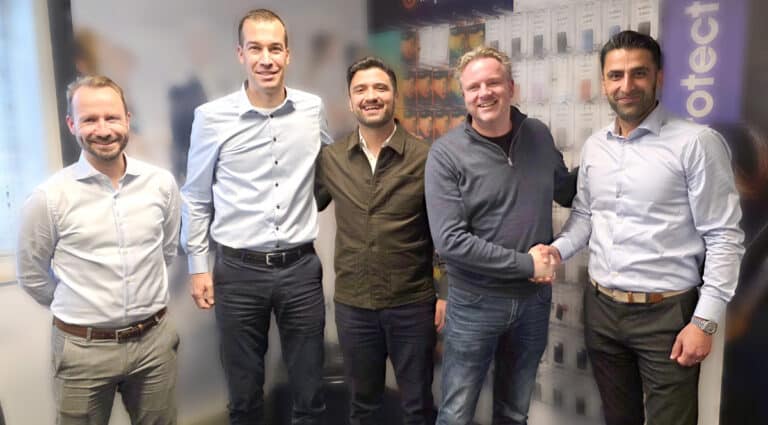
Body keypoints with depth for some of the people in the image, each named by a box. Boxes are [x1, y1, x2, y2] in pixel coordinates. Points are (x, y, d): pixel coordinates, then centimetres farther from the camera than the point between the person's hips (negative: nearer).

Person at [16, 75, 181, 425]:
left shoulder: (161, 183, -3)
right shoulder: (49, 198, -11)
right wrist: (77, 312, 11)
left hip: (154, 341, 3)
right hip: (83, 349, -2)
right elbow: (32, 276, 2)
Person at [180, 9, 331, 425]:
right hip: (238, 270, -1)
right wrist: (198, 266, 3)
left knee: (310, 390, 14)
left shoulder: (313, 109, -1)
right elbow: (195, 198, 3)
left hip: (301, 267, 2)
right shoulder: (211, 117, -6)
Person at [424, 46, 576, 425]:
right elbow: (449, 241, -21)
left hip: (534, 299, 4)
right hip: (475, 303, -4)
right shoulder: (446, 153, -14)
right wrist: (526, 264, -18)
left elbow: (567, 193, 16)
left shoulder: (539, 136, 1)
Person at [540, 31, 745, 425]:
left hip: (666, 313, -5)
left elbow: (724, 237, -11)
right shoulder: (594, 146, 6)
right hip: (600, 308, 5)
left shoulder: (696, 143, -12)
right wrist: (558, 249, -5)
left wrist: (705, 321, -14)